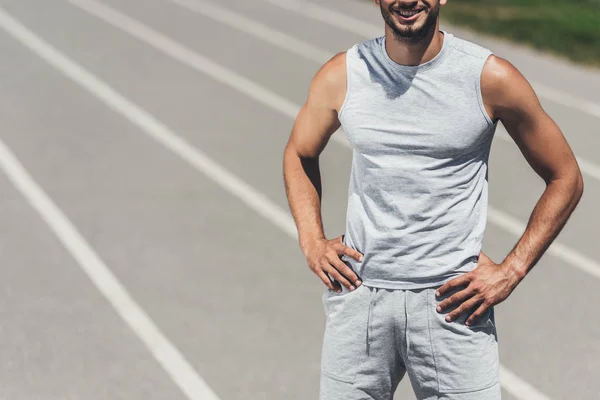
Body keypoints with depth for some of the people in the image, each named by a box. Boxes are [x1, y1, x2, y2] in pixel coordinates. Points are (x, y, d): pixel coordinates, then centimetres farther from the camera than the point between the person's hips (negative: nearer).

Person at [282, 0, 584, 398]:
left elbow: (566, 179, 3)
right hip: (359, 294, 2)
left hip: (453, 301, -2)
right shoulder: (341, 76, 0)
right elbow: (299, 153, 19)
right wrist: (312, 242, 6)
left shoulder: (491, 78, -7)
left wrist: (512, 270, -4)